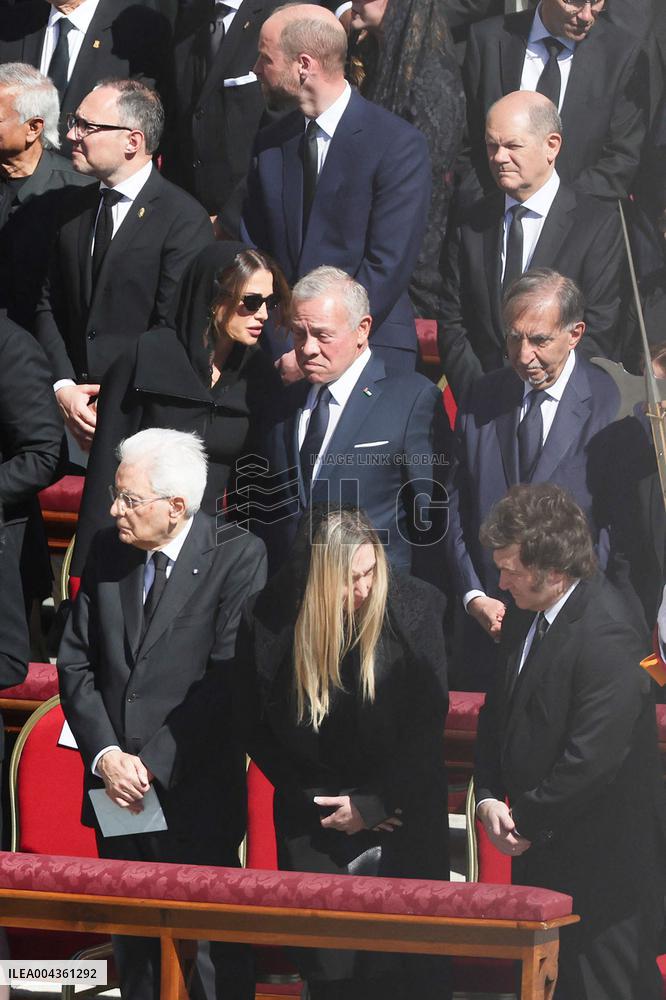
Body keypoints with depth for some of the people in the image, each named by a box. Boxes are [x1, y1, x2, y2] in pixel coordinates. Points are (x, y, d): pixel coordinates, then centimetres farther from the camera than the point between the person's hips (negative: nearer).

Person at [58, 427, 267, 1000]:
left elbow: (229, 679, -14)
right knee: (133, 951, 12)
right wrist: (106, 755, -9)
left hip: (196, 800, -5)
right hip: (117, 790, 5)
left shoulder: (239, 557, -10)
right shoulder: (108, 553, 6)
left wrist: (153, 765, -16)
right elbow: (75, 663, 6)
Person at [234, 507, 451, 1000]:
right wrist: (319, 803, -4)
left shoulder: (417, 608, -12)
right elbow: (255, 728, 1)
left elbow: (428, 720, -6)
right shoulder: (268, 619, -10)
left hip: (400, 815, -1)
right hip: (314, 824, 1)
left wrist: (372, 804, -9)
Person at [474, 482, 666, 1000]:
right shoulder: (527, 614, 5)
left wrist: (526, 821, -14)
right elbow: (499, 714, 16)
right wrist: (489, 798, 1)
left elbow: (592, 761, -26)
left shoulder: (607, 637, -25)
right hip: (543, 851, 9)